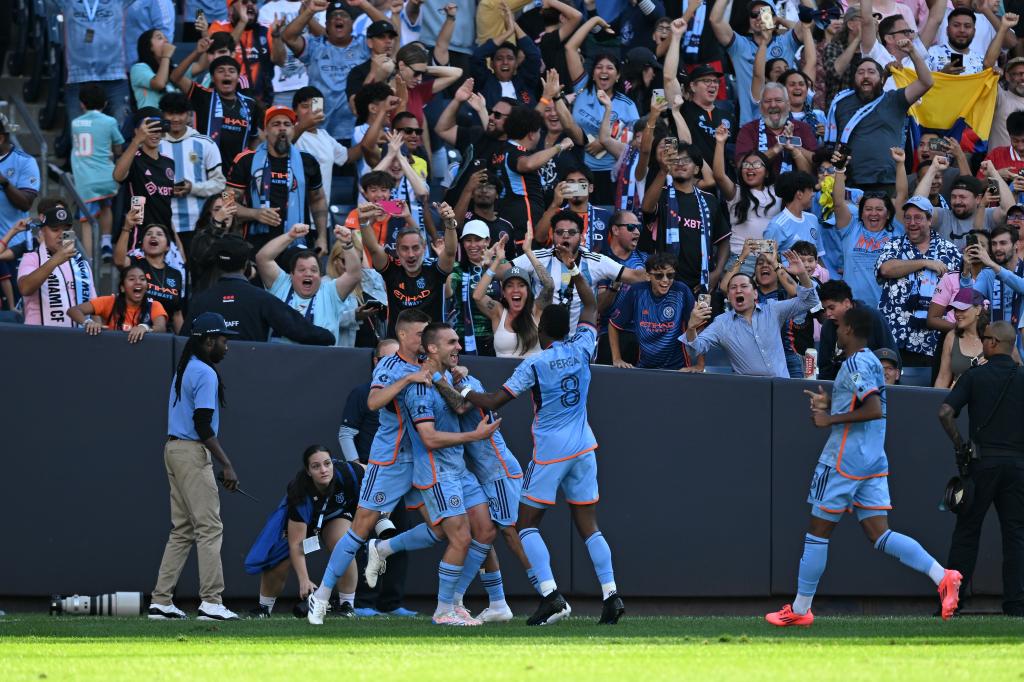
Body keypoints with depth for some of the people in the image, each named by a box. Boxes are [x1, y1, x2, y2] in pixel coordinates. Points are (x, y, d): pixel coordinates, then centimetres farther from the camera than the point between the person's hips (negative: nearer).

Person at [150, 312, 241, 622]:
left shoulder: (183, 369, 17)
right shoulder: (206, 374, -13)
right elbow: (203, 427, -19)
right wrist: (227, 466, -19)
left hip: (174, 447, 10)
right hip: (193, 453, -10)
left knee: (182, 529, 11)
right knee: (209, 527, -8)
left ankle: (161, 602, 9)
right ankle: (211, 602, -12)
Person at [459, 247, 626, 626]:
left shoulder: (534, 364, -12)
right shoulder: (582, 348, 0)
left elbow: (494, 402, -10)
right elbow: (591, 305, 18)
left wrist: (463, 392, 5)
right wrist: (573, 269, 23)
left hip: (550, 451, -5)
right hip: (583, 446, 5)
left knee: (527, 523, 2)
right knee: (588, 525, 9)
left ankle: (551, 596, -13)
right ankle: (611, 594, -1)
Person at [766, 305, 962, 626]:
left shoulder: (855, 364, -14)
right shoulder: (871, 362, 15)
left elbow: (874, 410, -25)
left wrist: (830, 419, -18)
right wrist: (830, 403, 21)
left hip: (844, 462, -9)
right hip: (874, 463, 9)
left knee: (818, 531, 3)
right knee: (879, 535, 3)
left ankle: (800, 609, 10)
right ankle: (943, 577, -13)